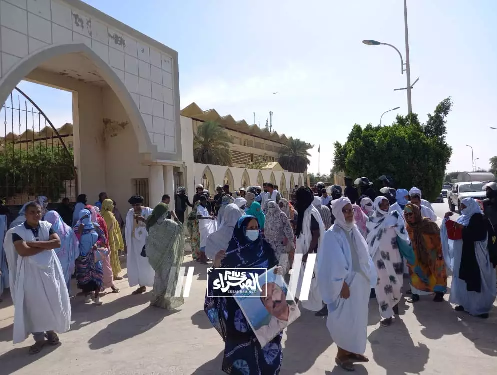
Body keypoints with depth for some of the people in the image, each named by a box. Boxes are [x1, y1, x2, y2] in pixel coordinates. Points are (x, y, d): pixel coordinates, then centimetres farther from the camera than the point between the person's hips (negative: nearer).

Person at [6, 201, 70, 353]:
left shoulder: (47, 226, 1)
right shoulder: (17, 231, -8)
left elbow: (57, 242, -12)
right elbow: (23, 251, -22)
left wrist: (35, 243, -18)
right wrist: (46, 245, -15)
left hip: (49, 269, 3)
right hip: (30, 272, -2)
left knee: (53, 301, 9)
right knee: (34, 304, 5)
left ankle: (51, 331, 28)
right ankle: (39, 338, 18)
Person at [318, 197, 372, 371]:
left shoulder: (354, 230, 6)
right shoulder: (333, 234, -17)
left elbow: (363, 254, 11)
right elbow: (334, 262, -19)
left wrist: (367, 276, 8)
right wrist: (342, 284, -18)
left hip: (360, 281, 8)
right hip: (345, 283, -7)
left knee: (357, 316, 17)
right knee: (345, 318, 4)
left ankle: (352, 350, 33)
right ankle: (341, 354, 21)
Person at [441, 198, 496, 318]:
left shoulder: (477, 218, -9)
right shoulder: (463, 218, 14)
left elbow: (480, 235, -20)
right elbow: (453, 233, 16)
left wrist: (463, 228, -23)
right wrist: (447, 219, 6)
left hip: (474, 255, -8)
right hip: (461, 254, 8)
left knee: (475, 280, -5)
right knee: (463, 279, 12)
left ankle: (480, 307, 3)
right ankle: (466, 303, 22)